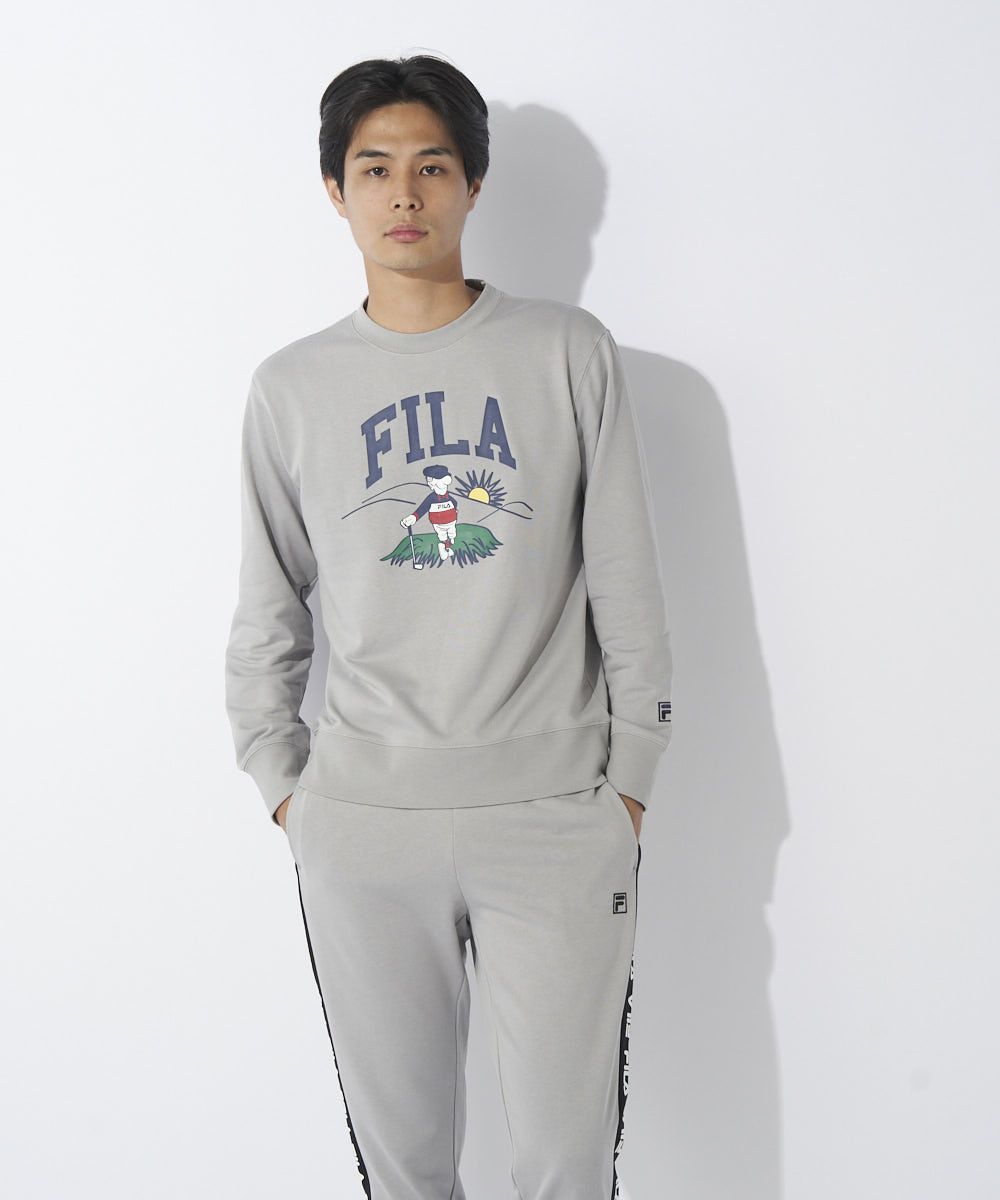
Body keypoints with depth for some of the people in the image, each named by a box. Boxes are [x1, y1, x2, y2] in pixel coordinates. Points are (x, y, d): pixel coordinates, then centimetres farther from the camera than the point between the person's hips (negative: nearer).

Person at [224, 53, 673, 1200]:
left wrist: (629, 784, 2)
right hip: (360, 825, 1)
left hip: (557, 817, -1)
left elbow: (629, 589, 3)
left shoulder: (570, 352, 2)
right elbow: (267, 617, 12)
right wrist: (283, 788, 7)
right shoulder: (292, 386, 6)